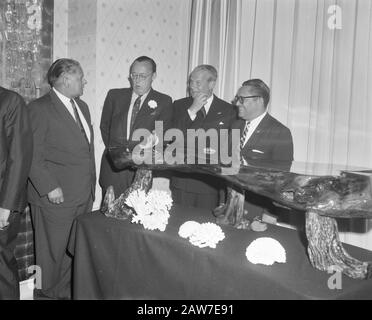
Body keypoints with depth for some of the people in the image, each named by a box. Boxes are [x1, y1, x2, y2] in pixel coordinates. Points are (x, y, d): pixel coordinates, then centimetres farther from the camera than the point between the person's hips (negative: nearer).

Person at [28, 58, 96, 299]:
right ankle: (48, 292, 26)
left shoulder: (82, 106, 16)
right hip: (57, 197, -7)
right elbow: (31, 155, -12)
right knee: (53, 251, 7)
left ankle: (68, 289, 31)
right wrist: (49, 187, -17)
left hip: (84, 196, 7)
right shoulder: (40, 108, -9)